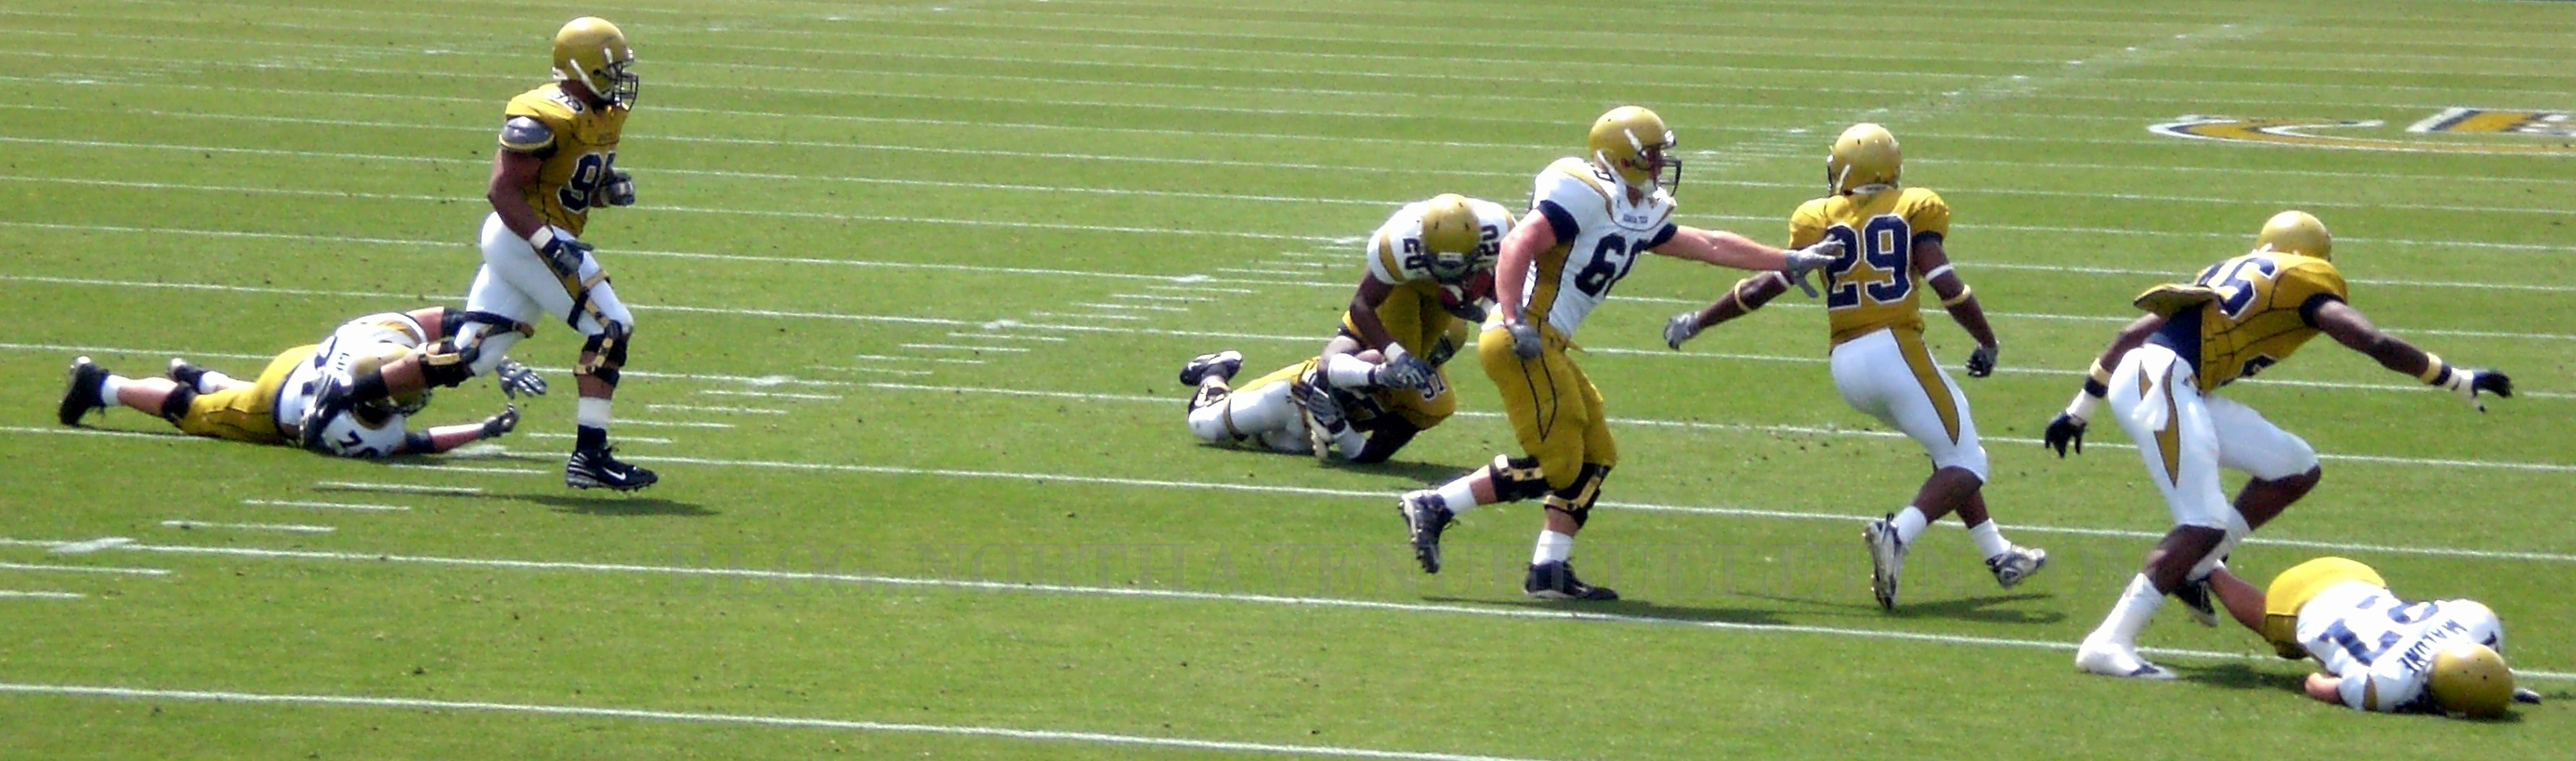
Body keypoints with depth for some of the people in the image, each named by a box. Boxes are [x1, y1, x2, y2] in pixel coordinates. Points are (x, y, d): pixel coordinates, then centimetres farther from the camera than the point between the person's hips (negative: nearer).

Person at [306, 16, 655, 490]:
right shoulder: (545, 118, -17)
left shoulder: (605, 116, 12)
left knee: (469, 358, 8)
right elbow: (503, 189, -20)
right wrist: (551, 246, -27)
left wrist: (608, 188, 1)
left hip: (531, 240, 10)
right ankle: (589, 456, -10)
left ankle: (345, 393, 12)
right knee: (611, 329, -12)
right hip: (524, 239, -10)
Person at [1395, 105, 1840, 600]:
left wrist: (1790, 262, 27)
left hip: (1545, 348, 10)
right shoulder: (1586, 196, -13)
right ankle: (1434, 507, -5)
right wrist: (1514, 322, -29)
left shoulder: (1642, 214, 16)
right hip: (1523, 342, -10)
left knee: (1595, 457, 11)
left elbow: (1708, 245, 24)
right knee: (1553, 464, -9)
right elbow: (1518, 246, -21)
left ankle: (1550, 571, 11)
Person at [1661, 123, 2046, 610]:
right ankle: (1897, 534, -24)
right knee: (1965, 465, 2)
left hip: (1846, 365, 5)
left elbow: (1767, 285, 6)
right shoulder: (1913, 210, 2)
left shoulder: (1817, 220, 9)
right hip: (1895, 349, -5)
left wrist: (1695, 322, 17)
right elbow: (1946, 285, -8)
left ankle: (1999, 556, 28)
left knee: (1949, 447, 25)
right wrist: (1987, 342, 6)